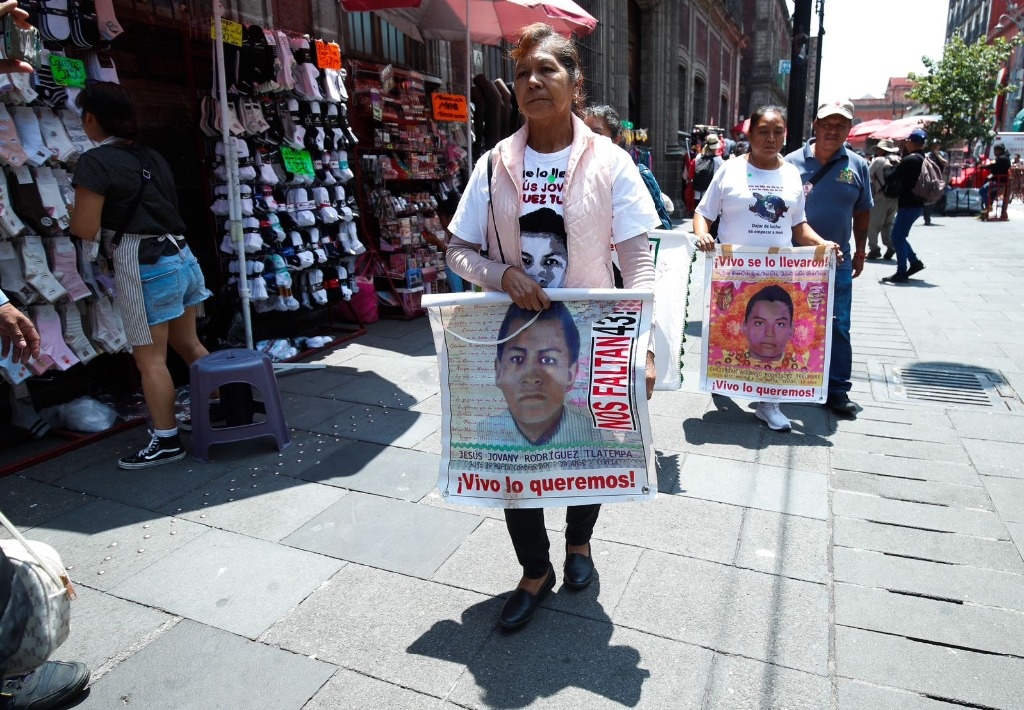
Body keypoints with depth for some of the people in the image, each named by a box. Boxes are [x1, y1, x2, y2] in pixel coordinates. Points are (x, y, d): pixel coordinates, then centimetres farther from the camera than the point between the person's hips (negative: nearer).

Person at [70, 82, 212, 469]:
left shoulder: (95, 162, -10)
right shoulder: (151, 157, 11)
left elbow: (86, 229, -11)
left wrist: (73, 215, 9)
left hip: (145, 266, -8)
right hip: (180, 257, 8)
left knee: (150, 358, 2)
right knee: (189, 344, 18)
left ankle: (166, 441, 10)